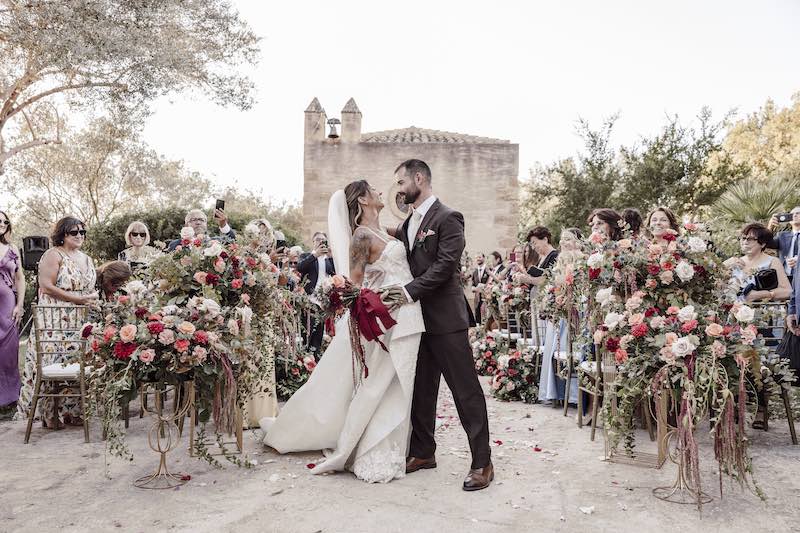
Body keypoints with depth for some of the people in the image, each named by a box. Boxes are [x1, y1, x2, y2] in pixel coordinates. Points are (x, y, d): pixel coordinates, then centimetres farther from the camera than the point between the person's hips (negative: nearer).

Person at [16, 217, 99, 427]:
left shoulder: (86, 259, 17)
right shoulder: (53, 255, -5)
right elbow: (47, 286, -14)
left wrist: (94, 298, 2)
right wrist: (78, 299, -17)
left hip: (80, 321, 6)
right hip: (55, 321, -6)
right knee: (54, 363, -6)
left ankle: (72, 410, 13)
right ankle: (49, 413, 4)